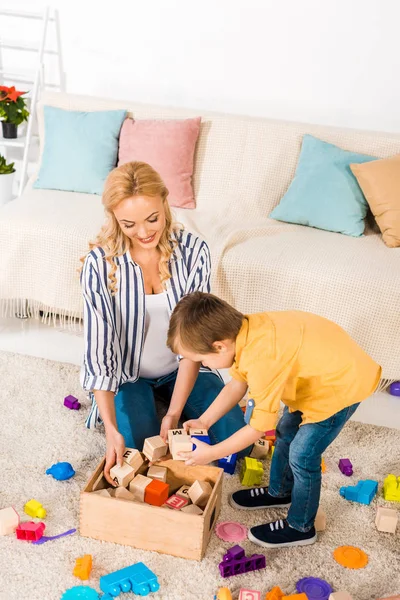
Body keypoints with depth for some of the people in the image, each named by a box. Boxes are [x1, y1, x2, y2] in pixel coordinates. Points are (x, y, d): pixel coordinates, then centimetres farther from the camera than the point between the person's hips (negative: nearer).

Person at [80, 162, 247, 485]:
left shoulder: (194, 250, -19)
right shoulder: (100, 264, -22)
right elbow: (98, 348, -22)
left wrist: (174, 414, -26)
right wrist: (111, 430, -32)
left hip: (182, 369, 2)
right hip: (129, 374, -1)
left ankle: (164, 405, 13)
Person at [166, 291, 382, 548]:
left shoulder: (262, 360, -36)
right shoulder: (242, 332, -12)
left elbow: (260, 426, -23)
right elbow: (236, 385, 6)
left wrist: (211, 453, -12)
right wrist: (204, 421, 0)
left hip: (343, 383, -9)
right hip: (322, 367, 9)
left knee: (302, 455, -2)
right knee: (286, 432, 21)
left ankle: (301, 528, 20)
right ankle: (280, 492, 44)